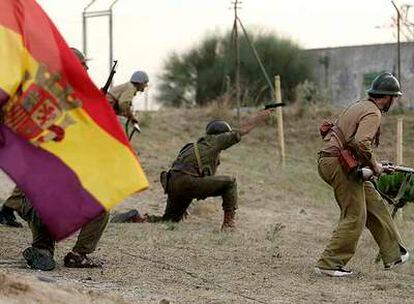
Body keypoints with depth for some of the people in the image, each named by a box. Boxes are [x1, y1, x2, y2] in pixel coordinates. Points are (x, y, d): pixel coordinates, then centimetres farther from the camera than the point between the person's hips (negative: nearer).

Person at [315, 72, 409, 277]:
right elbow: (361, 143, -29)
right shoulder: (373, 113, -12)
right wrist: (374, 165, -13)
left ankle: (394, 254, 22)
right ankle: (329, 264, -8)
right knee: (355, 216, -7)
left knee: (375, 204, 16)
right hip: (339, 165, -10)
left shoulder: (359, 106, 18)